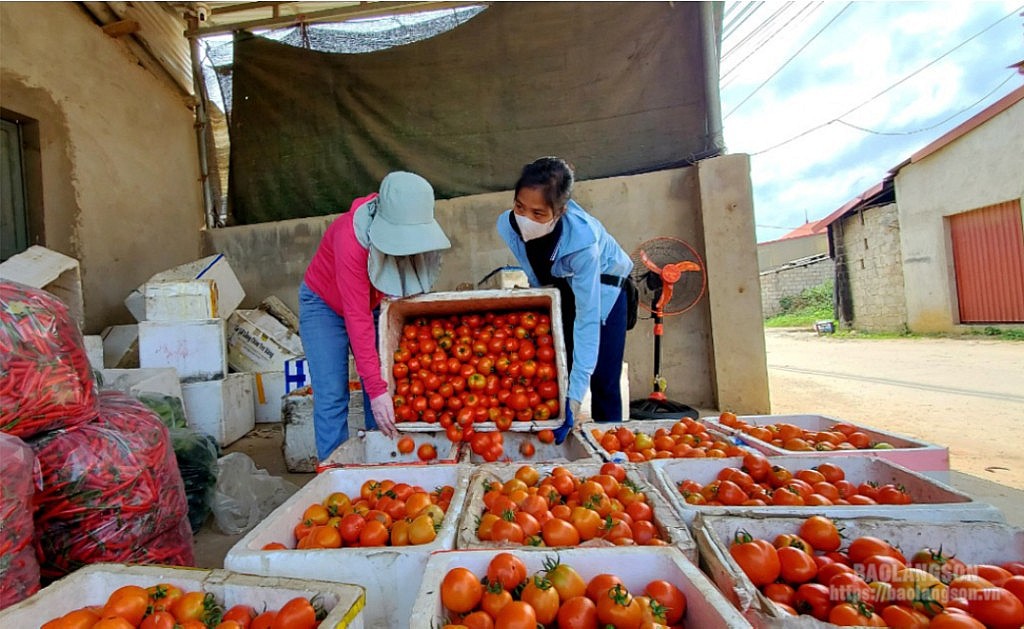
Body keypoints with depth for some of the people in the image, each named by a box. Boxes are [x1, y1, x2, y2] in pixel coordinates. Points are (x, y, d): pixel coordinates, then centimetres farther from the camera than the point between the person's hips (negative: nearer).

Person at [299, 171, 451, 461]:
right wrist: (376, 388, -38)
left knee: (384, 390, -3)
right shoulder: (351, 238, -36)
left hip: (375, 303, 4)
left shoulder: (410, 228, -20)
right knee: (331, 397, -9)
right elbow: (357, 319, -36)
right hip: (325, 305, -4)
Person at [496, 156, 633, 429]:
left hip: (602, 289, -4)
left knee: (603, 382, -6)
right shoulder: (509, 225, -25)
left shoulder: (582, 238, -40)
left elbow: (587, 317, -39)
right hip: (560, 289, 4)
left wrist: (575, 392, -42)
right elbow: (535, 278, -7)